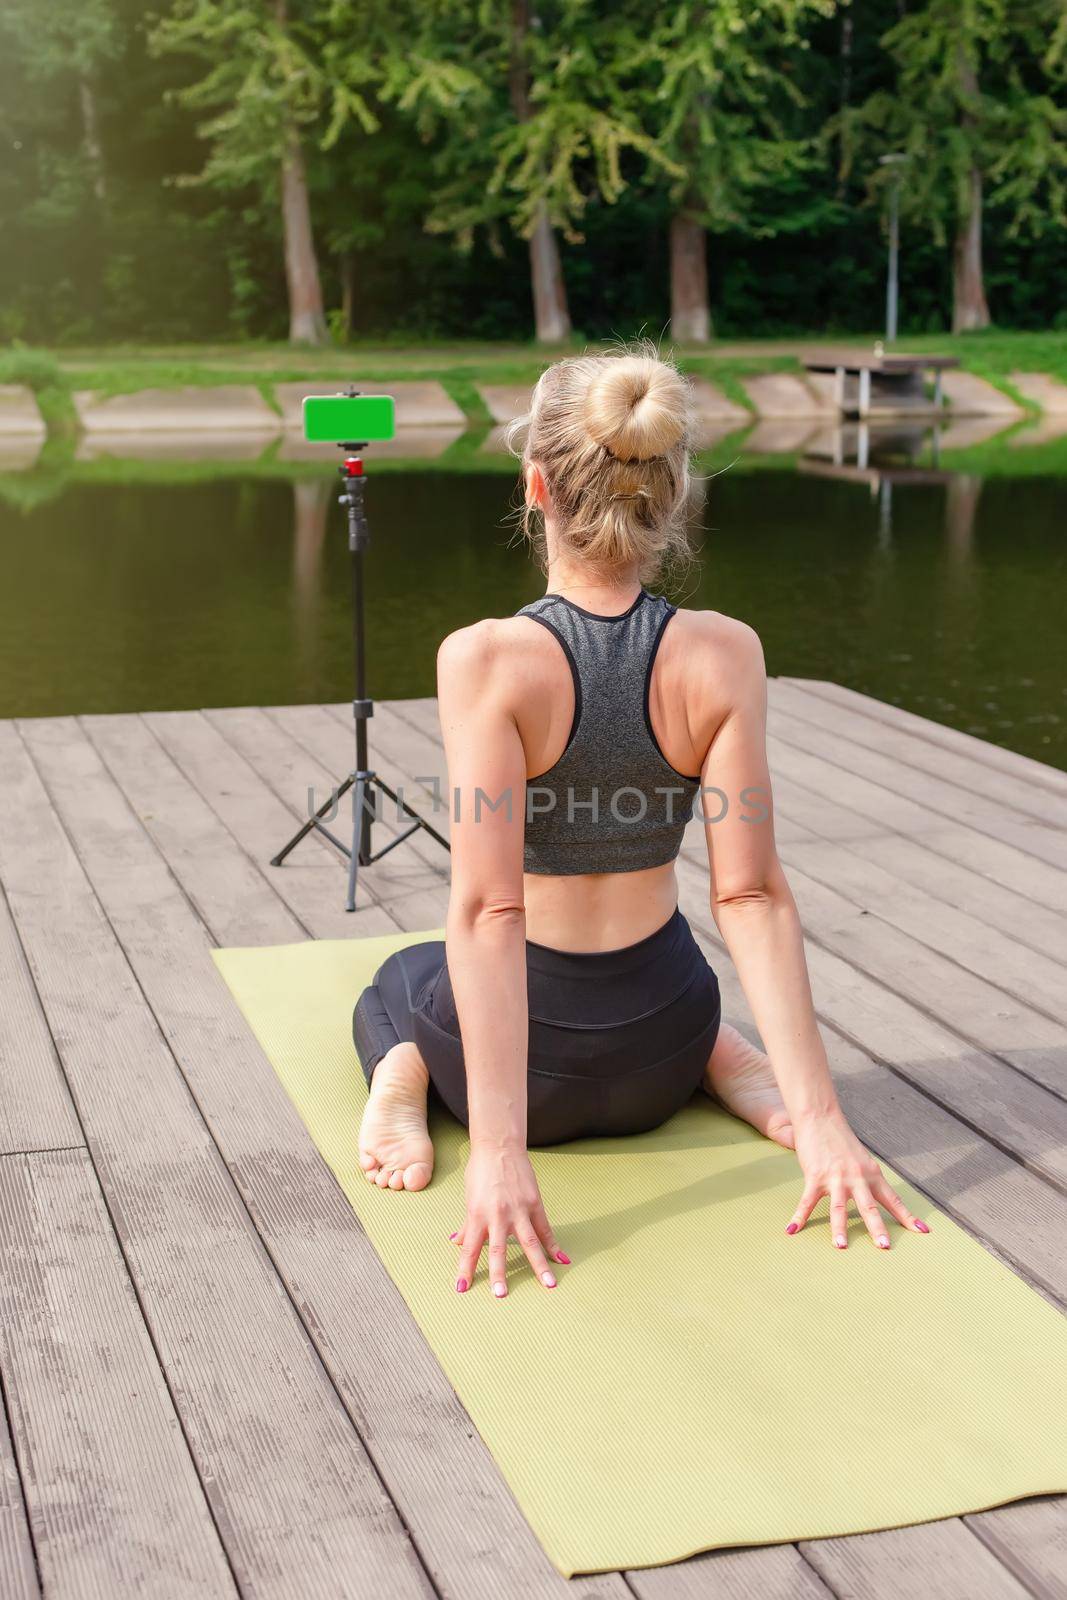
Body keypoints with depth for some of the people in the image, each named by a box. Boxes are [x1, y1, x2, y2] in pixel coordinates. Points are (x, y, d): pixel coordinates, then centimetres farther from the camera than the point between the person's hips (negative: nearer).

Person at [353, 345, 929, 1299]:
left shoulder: (485, 660, -24)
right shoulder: (724, 655, -16)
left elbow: (489, 910, -28)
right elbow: (751, 897, -18)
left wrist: (499, 1148, -27)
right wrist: (818, 1118, -15)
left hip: (521, 1046, -2)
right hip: (656, 1055, 2)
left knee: (394, 985, 36)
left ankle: (402, 1078, 2)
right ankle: (730, 1064, 9)